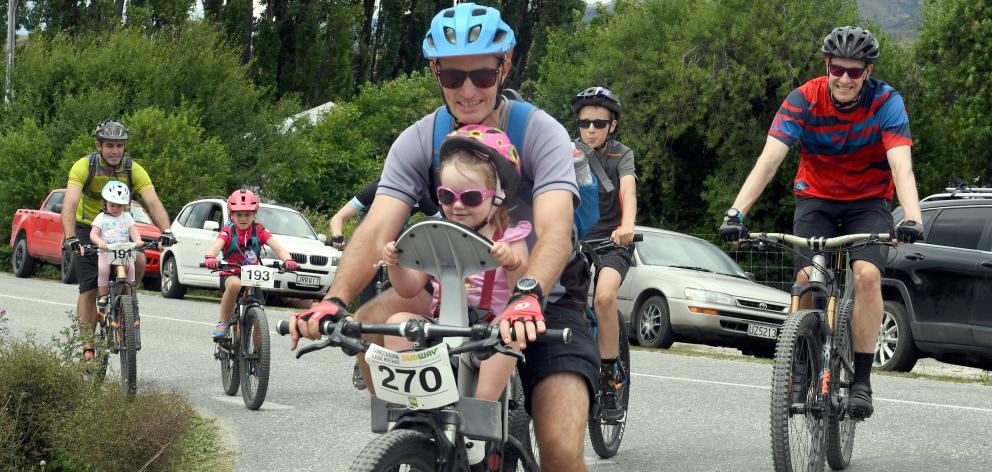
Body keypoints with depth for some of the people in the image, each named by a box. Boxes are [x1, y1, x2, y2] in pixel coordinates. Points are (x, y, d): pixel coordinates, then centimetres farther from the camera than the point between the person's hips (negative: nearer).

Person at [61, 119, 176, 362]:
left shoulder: (134, 170, -16)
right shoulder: (84, 167, -22)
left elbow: (153, 203, -26)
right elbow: (70, 203, -34)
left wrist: (166, 230, -45)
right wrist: (70, 238, -50)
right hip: (88, 228, -2)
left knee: (138, 261, -27)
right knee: (88, 290, -7)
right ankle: (88, 349, 0)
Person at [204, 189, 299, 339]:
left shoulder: (259, 231, -2)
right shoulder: (228, 231, -7)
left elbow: (277, 247, -12)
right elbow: (216, 246, -27)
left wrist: (288, 260, -34)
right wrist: (210, 258, -50)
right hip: (231, 274, -3)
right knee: (235, 284, -37)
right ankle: (222, 323, -24)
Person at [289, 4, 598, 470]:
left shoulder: (541, 133, -18)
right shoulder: (419, 141, -9)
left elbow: (555, 230, -33)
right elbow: (376, 229, -20)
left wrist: (527, 299, -53)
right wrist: (334, 300, -39)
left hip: (546, 304, -3)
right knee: (370, 323, -26)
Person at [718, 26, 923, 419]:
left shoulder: (886, 102, -19)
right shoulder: (804, 100, -18)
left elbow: (902, 166, -31)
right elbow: (768, 160, -27)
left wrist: (912, 218, -49)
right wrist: (736, 212, -41)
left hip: (868, 203, -1)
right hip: (816, 199, 1)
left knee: (867, 273, -25)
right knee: (806, 278, -21)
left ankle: (862, 380, -16)